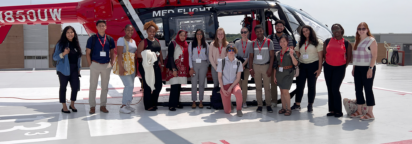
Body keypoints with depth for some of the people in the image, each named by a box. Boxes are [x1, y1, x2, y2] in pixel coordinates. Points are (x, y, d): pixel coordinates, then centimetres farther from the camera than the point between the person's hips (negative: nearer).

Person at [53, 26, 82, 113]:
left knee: (75, 86, 2)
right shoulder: (60, 44, -5)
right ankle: (64, 107, 16)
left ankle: (72, 104, 22)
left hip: (74, 69, 4)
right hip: (64, 69, -4)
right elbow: (54, 57, -8)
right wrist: (64, 53, -23)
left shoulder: (76, 44, 9)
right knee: (63, 87, 5)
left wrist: (78, 68, 13)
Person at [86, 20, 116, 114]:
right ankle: (92, 106, 11)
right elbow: (88, 53, 1)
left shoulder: (110, 39, 5)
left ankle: (103, 105, 20)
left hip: (106, 65, 3)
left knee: (105, 87, 9)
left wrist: (111, 63, 3)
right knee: (93, 86, 3)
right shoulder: (92, 39, -2)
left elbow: (112, 53, 13)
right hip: (95, 65, -2)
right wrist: (90, 65, -6)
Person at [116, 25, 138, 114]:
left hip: (131, 66, 8)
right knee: (129, 85, -14)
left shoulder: (133, 41, 17)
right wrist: (121, 67, -24)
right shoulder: (121, 40, -7)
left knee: (130, 86, 8)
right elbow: (119, 54, -15)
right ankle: (123, 106, -5)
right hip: (123, 65, -8)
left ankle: (127, 105, 17)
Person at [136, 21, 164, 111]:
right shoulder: (144, 42, -5)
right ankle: (148, 106, 11)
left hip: (156, 66, 6)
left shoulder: (157, 41, 14)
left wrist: (162, 64, 16)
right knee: (148, 86, -1)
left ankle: (153, 103, 25)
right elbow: (138, 54, -13)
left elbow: (160, 53, 20)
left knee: (159, 85, 7)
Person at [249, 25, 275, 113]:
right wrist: (251, 69, 0)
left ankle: (268, 105, 7)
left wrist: (270, 68, -9)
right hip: (256, 66, 2)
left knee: (267, 87, -1)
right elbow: (251, 57, 9)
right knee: (258, 87, 5)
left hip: (266, 66, -2)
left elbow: (272, 56, -1)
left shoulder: (269, 42, 1)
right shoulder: (253, 43, 7)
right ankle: (259, 105, 10)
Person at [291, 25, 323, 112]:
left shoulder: (317, 43, 1)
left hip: (313, 66, -3)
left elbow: (320, 56, -4)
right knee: (299, 85, -1)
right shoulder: (300, 43, 15)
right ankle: (297, 104, 3)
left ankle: (310, 105, 12)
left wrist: (319, 68, -11)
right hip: (302, 66, 4)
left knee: (311, 86, 3)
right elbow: (297, 55, 13)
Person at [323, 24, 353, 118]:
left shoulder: (346, 43, -1)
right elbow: (324, 54, 12)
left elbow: (349, 57, 3)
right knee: (330, 89, 6)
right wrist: (326, 62, 7)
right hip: (328, 67, 4)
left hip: (340, 68, -4)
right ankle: (332, 110, 15)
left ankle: (338, 111, 2)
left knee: (335, 89, -10)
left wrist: (344, 66, 0)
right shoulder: (327, 41, 6)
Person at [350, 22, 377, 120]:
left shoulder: (371, 40, -6)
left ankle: (370, 113, 1)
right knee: (358, 89, 9)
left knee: (368, 89, -4)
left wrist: (370, 68, -18)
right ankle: (359, 111, 18)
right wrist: (353, 68, 13)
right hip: (358, 68, 7)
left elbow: (374, 55, -12)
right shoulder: (357, 41, 15)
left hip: (367, 68, -7)